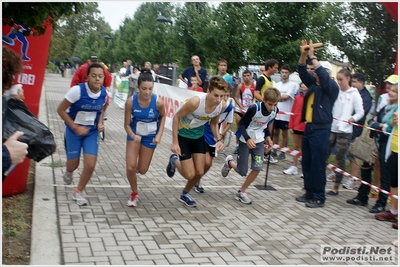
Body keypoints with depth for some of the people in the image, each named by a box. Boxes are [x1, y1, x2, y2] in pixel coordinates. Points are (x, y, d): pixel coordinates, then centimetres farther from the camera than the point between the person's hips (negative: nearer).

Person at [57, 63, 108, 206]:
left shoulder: (104, 93, -10)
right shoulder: (77, 90, -24)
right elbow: (61, 110, -15)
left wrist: (100, 123, -8)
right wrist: (75, 127, -18)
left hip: (92, 132, 3)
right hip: (74, 130, -3)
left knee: (90, 165, -7)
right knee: (73, 164, 10)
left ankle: (79, 191, 19)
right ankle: (68, 172, 51)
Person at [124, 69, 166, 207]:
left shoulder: (158, 102, -24)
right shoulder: (131, 101, -24)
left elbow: (163, 116, -1)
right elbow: (127, 124, -13)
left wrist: (159, 135, -9)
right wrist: (133, 135, -32)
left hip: (150, 137, 0)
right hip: (134, 134, 0)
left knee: (142, 170, 7)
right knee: (130, 167, -10)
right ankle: (134, 194, 18)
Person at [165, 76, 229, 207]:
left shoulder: (222, 106, -19)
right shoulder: (196, 101, -37)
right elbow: (176, 117, -22)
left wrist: (219, 139, -13)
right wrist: (175, 142, -21)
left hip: (198, 135, 5)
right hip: (183, 135, -5)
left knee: (199, 173, 6)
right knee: (190, 175, -4)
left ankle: (185, 195, 36)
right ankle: (174, 161, 29)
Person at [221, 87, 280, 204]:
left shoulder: (275, 111, -9)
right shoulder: (254, 108, -27)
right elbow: (241, 123, -20)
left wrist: (268, 137, -3)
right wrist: (248, 139, -33)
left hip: (259, 141, 5)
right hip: (245, 140, -5)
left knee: (257, 168, -7)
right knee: (242, 171, 1)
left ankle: (241, 192, 13)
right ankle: (229, 162, 37)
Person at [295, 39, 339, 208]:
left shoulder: (332, 87, -6)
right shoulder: (313, 84, 13)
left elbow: (323, 76, -23)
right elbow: (302, 71, 10)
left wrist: (312, 56, -19)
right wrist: (303, 55, -5)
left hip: (321, 130, -8)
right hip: (309, 127, 8)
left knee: (317, 165, -5)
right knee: (306, 162, 12)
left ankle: (319, 198, 3)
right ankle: (309, 192, 22)